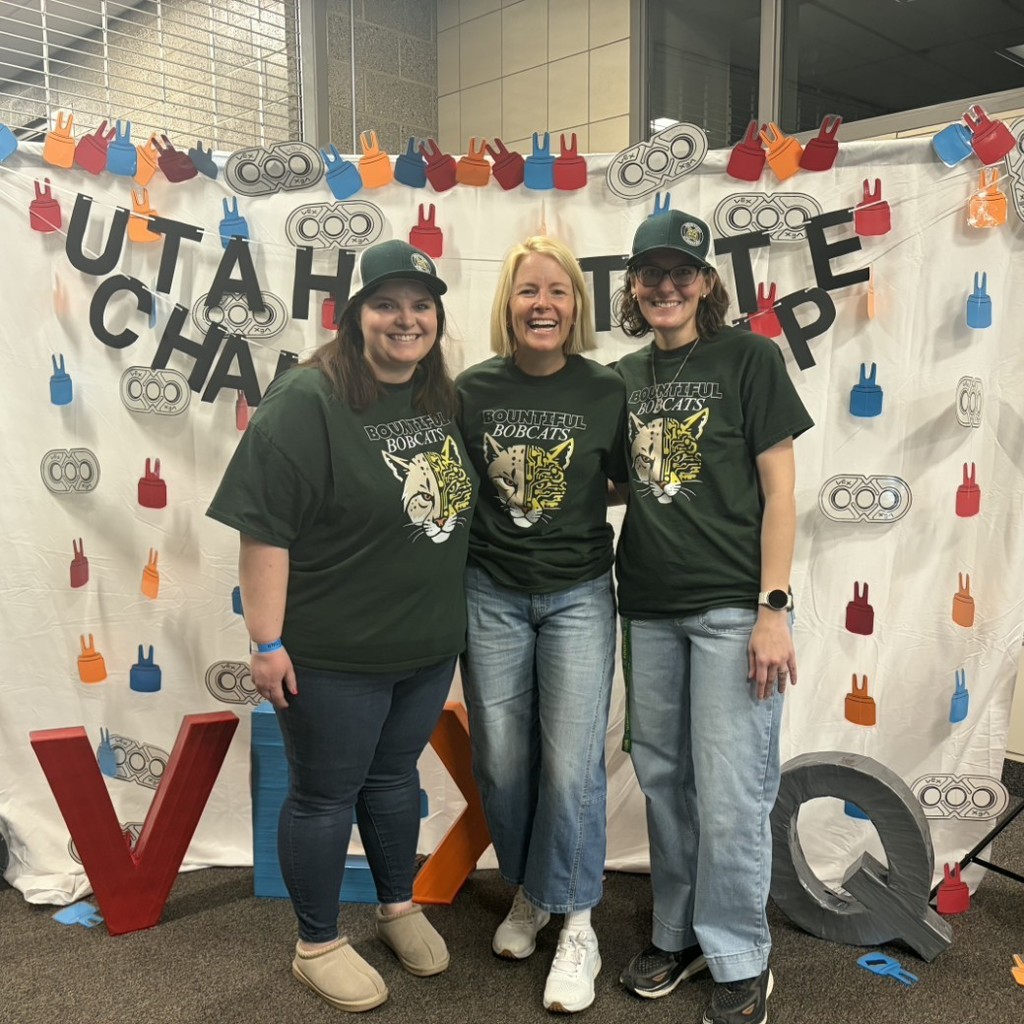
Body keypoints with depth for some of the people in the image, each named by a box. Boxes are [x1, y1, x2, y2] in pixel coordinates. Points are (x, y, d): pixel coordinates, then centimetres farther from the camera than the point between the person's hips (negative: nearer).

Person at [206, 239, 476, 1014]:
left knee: (395, 775, 23)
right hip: (334, 654, -6)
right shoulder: (307, 400, -17)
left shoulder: (444, 400, 4)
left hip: (430, 645, 6)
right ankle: (317, 945, 31)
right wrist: (267, 640, -18)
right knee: (326, 793, 11)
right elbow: (264, 526, -18)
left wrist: (455, 616, 15)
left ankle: (399, 908, 44)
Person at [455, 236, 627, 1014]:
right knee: (501, 761, 11)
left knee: (571, 765, -3)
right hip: (491, 594, 2)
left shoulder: (606, 391, -5)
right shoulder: (473, 389, -3)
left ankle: (575, 924, 17)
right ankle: (527, 891, 35)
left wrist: (576, 495, -8)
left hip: (578, 595, -1)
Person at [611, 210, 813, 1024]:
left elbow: (778, 489, -6)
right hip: (648, 608, 5)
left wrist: (773, 608, -11)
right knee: (664, 781, 13)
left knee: (729, 794, -1)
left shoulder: (748, 357, -3)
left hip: (732, 606, -5)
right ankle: (678, 932, 31)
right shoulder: (624, 379, 11)